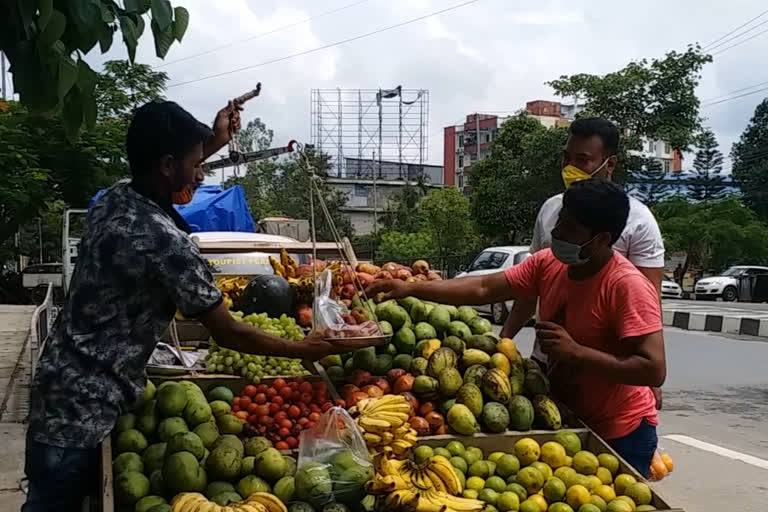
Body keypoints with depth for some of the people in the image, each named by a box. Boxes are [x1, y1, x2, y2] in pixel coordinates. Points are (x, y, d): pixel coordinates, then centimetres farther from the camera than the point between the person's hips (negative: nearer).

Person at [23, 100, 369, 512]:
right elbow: (228, 334, -18)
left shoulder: (112, 200, 2)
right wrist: (303, 350, -5)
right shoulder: (164, 240, -25)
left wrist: (212, 144, 26)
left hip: (63, 380, 9)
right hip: (85, 404, -9)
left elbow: (163, 181, 29)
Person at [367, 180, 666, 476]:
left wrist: (574, 352, -30)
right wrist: (412, 289, -10)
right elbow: (484, 288, -3)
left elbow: (654, 369, -29)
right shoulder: (547, 264, -4)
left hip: (619, 434, -6)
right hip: (567, 421, 7)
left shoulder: (628, 286, -25)